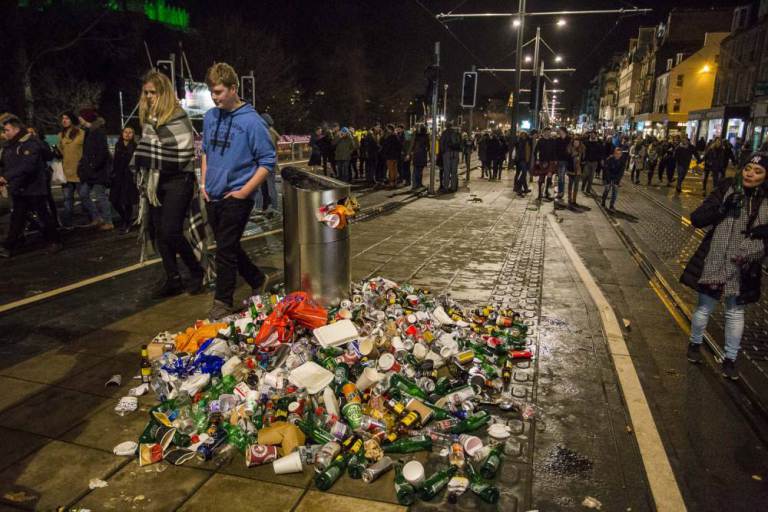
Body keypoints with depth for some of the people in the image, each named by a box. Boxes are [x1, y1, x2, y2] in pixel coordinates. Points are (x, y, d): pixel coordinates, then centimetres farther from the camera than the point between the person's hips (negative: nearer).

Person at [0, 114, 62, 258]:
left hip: (34, 188, -7)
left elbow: (26, 165, -27)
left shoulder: (31, 143, -15)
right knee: (17, 219, 8)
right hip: (18, 189, 7)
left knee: (43, 216, 4)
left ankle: (54, 241, 19)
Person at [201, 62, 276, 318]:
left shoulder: (252, 121, -13)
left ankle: (223, 303, 12)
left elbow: (268, 160, -12)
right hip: (213, 196, 7)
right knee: (229, 247, 16)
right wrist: (204, 182, 9)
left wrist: (244, 191, -14)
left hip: (236, 197, -7)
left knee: (225, 250, -3)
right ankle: (258, 280, 36)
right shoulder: (210, 117, 6)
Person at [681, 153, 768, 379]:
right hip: (715, 263, -2)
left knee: (736, 312, 14)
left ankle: (730, 359, 28)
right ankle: (694, 344, 37)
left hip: (744, 267, 2)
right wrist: (723, 208, -26)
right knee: (705, 307, 12)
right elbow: (696, 219, -12)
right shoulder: (726, 189, -7)